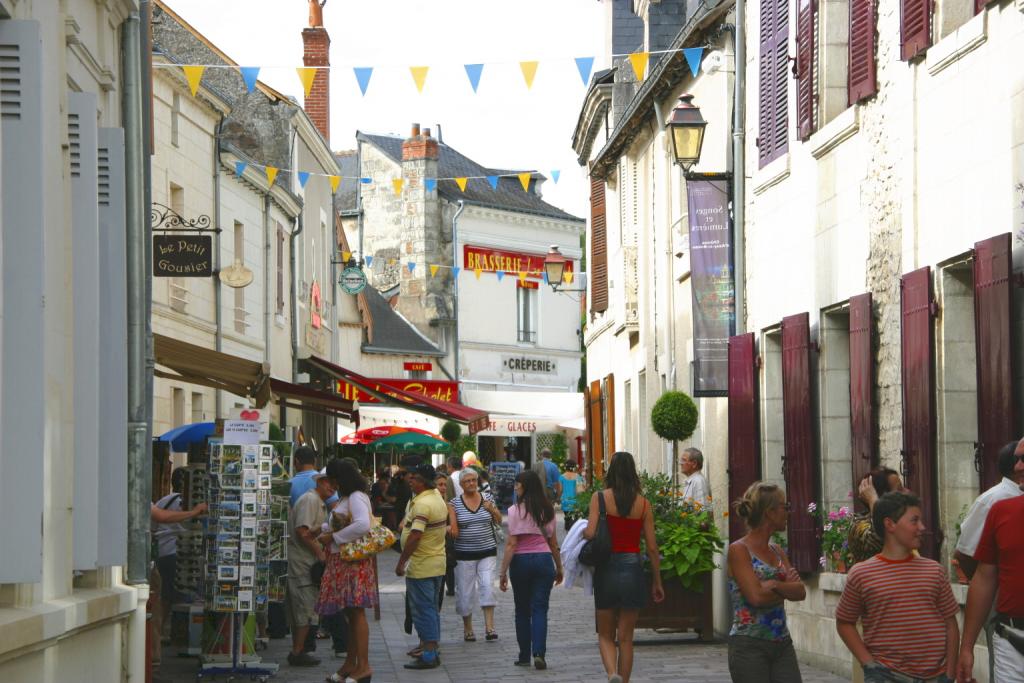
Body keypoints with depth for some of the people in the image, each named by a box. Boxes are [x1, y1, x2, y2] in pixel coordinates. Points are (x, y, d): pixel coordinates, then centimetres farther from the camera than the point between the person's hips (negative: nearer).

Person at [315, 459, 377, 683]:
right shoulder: (346, 498, 18)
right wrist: (324, 529, 5)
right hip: (342, 560, 10)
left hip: (354, 561, -10)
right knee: (351, 613, 12)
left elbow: (363, 524, -27)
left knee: (356, 612, -10)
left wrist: (333, 537, -18)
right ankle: (351, 663, 17)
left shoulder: (357, 498, -12)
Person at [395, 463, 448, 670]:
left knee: (423, 610, -5)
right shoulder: (437, 498, 10)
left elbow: (415, 536, -26)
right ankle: (432, 650, 22)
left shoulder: (422, 504, -21)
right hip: (438, 563, 9)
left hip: (421, 565, -9)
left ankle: (428, 656, -3)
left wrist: (401, 562, -19)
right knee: (431, 608, 16)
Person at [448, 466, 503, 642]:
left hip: (487, 552, 1)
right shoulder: (454, 504, -2)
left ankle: (490, 627, -10)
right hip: (464, 554, -1)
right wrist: (452, 529, -25)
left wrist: (492, 510, -8)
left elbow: (499, 521, 10)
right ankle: (467, 629, 19)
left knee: (487, 587, -11)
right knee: (465, 591, 3)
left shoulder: (487, 499, 4)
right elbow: (454, 531, -3)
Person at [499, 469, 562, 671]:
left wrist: (503, 572, -8)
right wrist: (559, 567, 21)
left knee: (522, 611, 10)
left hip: (521, 561, -3)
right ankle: (539, 652, -12)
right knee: (540, 609, 2)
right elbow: (553, 542, 11)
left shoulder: (516, 510, -8)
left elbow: (511, 544, -11)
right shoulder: (547, 510, 5)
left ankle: (524, 656, 15)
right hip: (544, 560, 3)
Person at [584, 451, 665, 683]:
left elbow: (590, 533, -16)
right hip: (633, 569, 1)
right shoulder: (643, 503, 0)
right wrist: (657, 582, 11)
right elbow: (652, 547, 2)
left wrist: (581, 532, 7)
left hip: (607, 569, -1)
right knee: (625, 638, 10)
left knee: (605, 635, 11)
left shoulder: (600, 498, -5)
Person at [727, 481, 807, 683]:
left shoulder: (778, 552, 13)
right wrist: (788, 588, -3)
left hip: (782, 644, 6)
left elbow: (801, 592, 2)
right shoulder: (739, 550, -7)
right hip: (749, 645, -6)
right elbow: (756, 596, -18)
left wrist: (776, 585, -16)